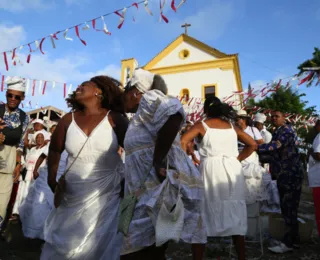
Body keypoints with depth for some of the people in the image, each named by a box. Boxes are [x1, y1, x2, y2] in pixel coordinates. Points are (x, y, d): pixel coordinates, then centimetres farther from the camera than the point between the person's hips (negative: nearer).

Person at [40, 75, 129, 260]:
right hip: (74, 194, 3)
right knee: (64, 241, 15)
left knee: (100, 241, 10)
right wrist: (52, 179, 6)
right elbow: (55, 150, 11)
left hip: (107, 194, -2)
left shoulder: (114, 119, -10)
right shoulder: (69, 120, -1)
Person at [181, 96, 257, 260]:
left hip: (211, 170, -3)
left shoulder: (202, 125, 6)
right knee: (235, 214, 12)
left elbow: (183, 141, -8)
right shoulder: (232, 126, 17)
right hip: (232, 170, 4)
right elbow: (252, 144, 18)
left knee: (208, 212, 5)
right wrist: (236, 160, 14)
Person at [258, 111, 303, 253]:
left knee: (289, 209, -5)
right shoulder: (277, 132, 17)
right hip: (283, 175, 9)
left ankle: (288, 243, 2)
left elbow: (275, 146, -29)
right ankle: (294, 239, 24)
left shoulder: (287, 130, -12)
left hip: (291, 175, -9)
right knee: (287, 208, 13)